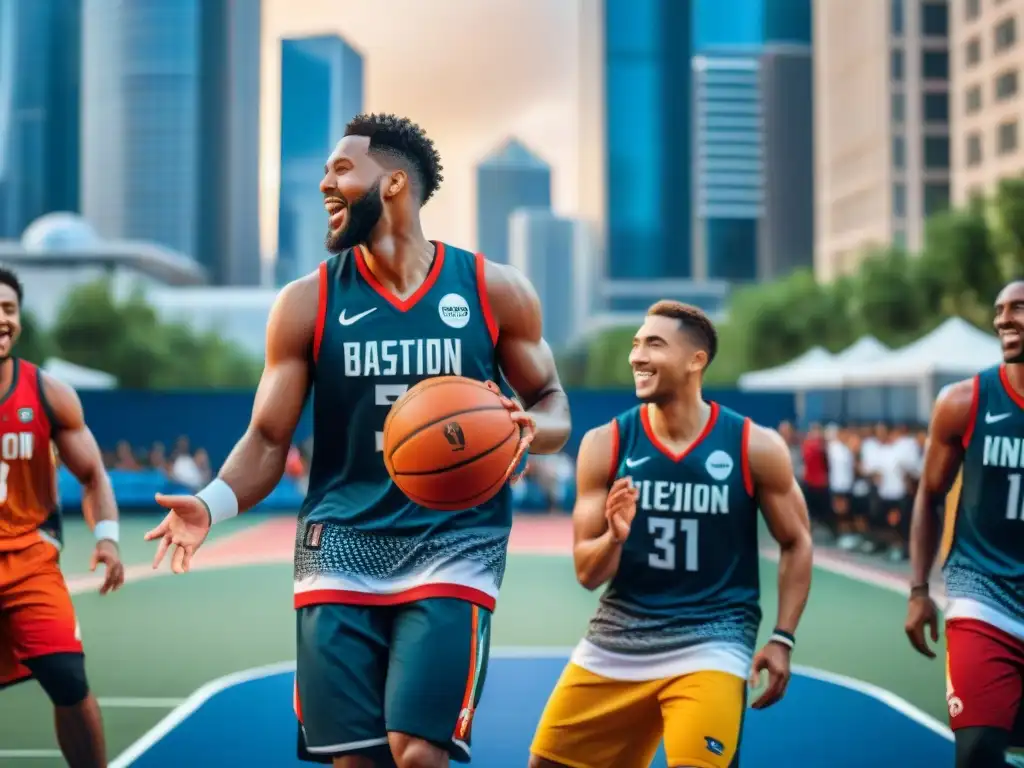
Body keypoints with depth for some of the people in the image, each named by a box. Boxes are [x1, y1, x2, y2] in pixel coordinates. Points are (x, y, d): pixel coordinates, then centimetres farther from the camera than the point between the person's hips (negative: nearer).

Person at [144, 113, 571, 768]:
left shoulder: (494, 289, 0)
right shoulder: (307, 302, 3)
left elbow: (552, 403, 11)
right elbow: (269, 439, 2)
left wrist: (530, 428, -13)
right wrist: (214, 502, -17)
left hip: (454, 547, -1)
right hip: (340, 550, 2)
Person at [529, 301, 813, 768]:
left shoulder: (755, 446, -8)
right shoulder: (605, 444, -5)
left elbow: (797, 543, 5)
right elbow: (587, 574, -2)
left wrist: (782, 639, -4)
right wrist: (615, 537, -24)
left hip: (710, 641, -3)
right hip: (616, 638, 3)